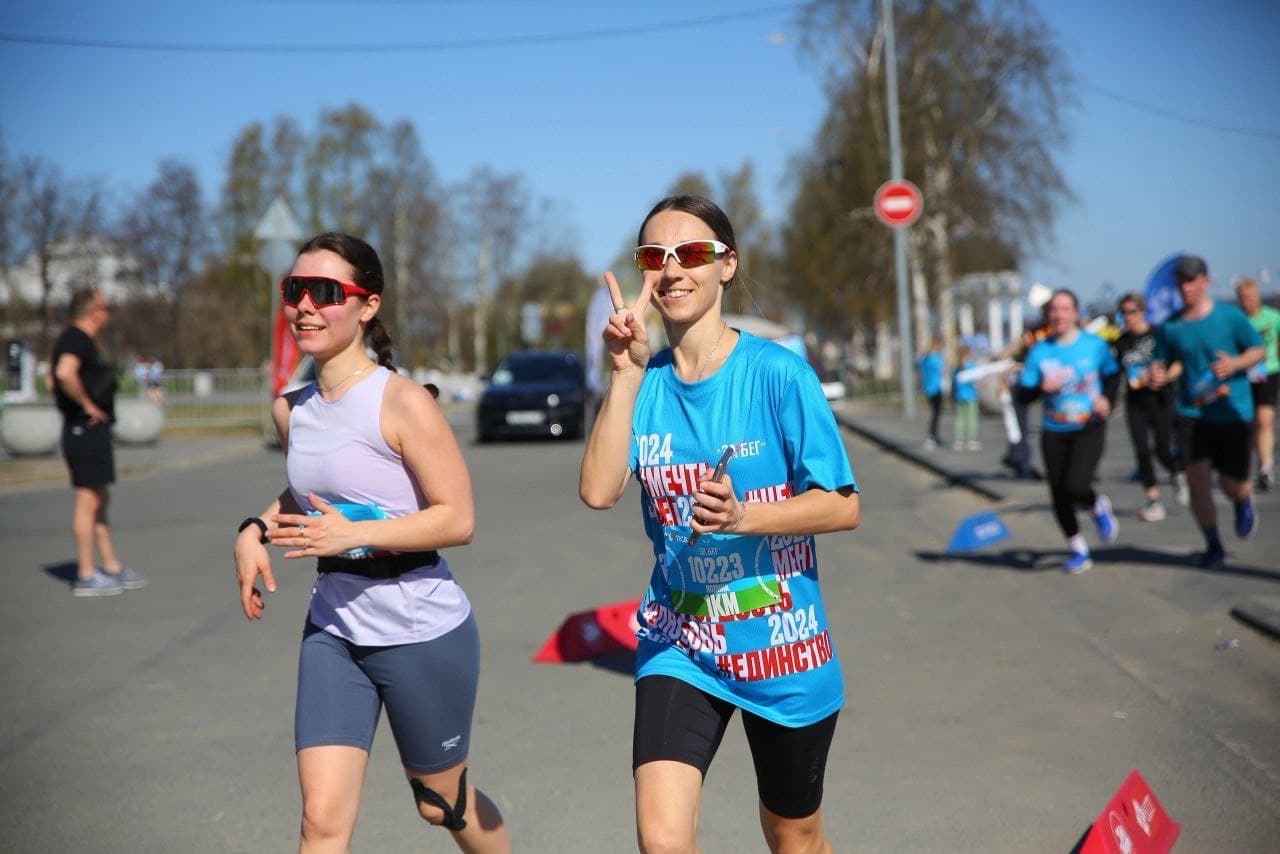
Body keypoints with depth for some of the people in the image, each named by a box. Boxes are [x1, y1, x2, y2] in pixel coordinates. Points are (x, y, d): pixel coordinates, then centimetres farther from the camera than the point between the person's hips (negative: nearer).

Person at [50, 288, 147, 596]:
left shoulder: (74, 339, 16)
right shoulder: (78, 340, -15)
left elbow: (54, 377, 29)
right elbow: (65, 374, -34)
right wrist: (87, 405, -22)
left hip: (89, 430, 11)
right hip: (87, 429, -11)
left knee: (101, 500, 14)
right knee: (88, 501, -6)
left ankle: (113, 568, 22)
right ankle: (86, 576, -1)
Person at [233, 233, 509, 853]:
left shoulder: (402, 402, -17)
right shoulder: (289, 410, 4)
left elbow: (457, 518, -18)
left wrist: (351, 535, -26)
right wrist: (256, 530, 3)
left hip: (422, 632, -5)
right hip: (333, 630, 5)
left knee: (440, 803, 15)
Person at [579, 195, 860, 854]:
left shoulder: (777, 372, -12)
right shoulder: (645, 382, -2)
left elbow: (843, 506, -12)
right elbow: (598, 491, -16)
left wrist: (742, 517, -27)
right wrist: (625, 373, -19)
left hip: (780, 643, -2)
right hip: (678, 644, 2)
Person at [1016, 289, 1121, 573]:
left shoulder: (1095, 345, -2)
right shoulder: (1039, 351, -2)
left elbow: (1113, 374, 14)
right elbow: (1023, 394, -2)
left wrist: (1107, 399, -3)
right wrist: (1043, 387, -21)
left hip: (1089, 430, -2)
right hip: (1054, 432, 2)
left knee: (1075, 487, -20)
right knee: (1058, 495, 3)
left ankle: (1099, 507, 16)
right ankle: (1077, 549, 24)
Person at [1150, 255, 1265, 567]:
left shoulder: (1230, 316, -4)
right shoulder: (1170, 326, 2)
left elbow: (1258, 350, 3)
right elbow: (1163, 363, 10)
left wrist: (1235, 364, -17)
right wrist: (1159, 375, -13)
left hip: (1233, 412, -2)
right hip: (1192, 412, 2)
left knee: (1232, 483, 4)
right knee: (1197, 480, -8)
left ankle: (1244, 504, 43)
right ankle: (1213, 545, 10)